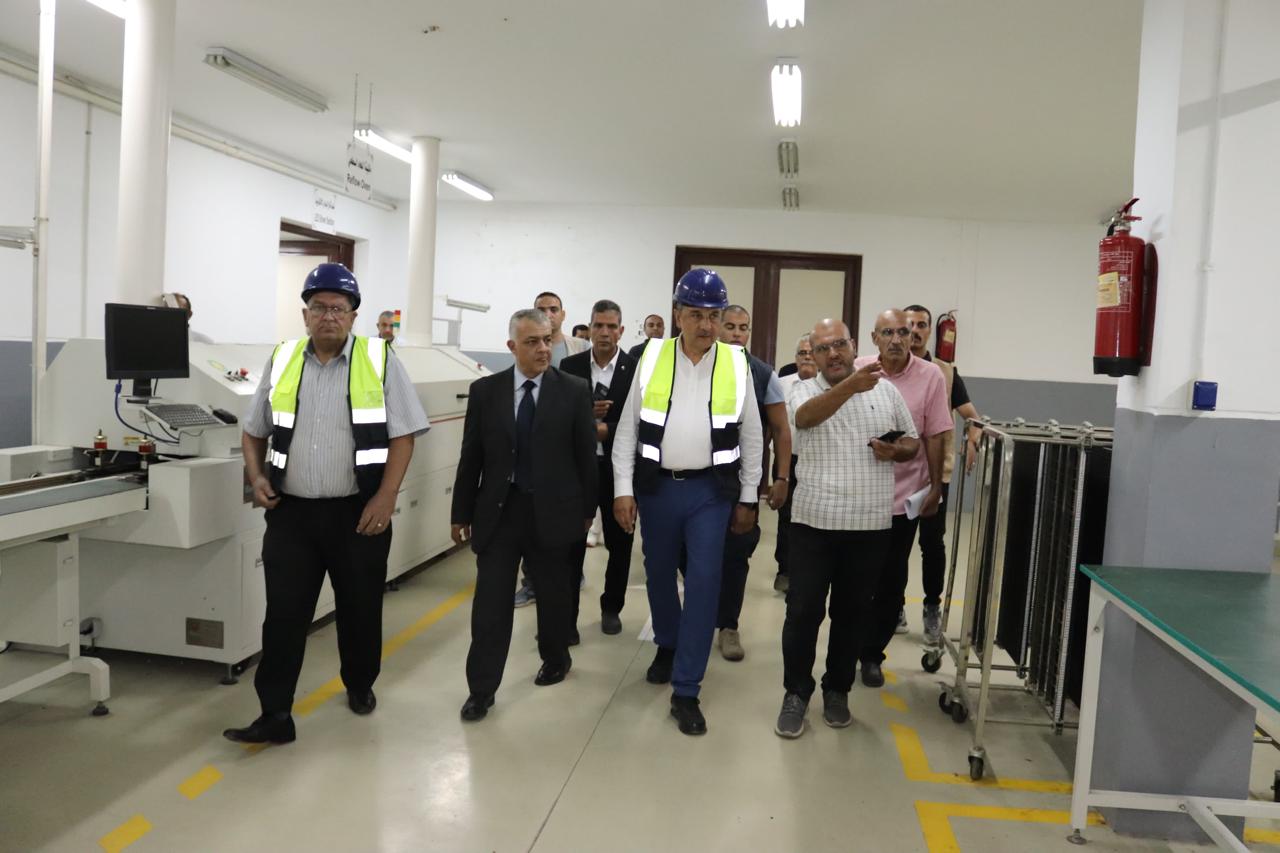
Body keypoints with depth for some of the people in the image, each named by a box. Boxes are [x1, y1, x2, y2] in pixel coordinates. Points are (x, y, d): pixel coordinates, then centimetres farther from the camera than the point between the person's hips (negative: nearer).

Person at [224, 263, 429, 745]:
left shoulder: (379, 361, -4)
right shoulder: (281, 361, 6)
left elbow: (403, 435, -6)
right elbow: (254, 430, 17)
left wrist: (385, 498, -14)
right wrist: (257, 476, 1)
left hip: (357, 512, -2)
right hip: (292, 511, 2)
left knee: (360, 610, 14)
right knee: (283, 615, 2)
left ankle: (360, 685, 38)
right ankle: (275, 715, 12)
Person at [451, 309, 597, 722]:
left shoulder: (574, 391, -4)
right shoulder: (485, 390, 0)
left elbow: (585, 455, 1)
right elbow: (471, 456, 3)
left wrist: (587, 509, 2)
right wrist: (461, 512, 5)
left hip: (552, 511, 0)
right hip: (497, 510, 1)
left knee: (554, 594, 16)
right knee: (490, 602, 2)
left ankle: (556, 659, 40)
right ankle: (481, 689, 13)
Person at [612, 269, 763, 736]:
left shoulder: (736, 364, -2)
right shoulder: (652, 358, -2)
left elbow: (751, 436, 4)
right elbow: (628, 428, 0)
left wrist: (747, 499, 3)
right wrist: (623, 489, -5)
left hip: (711, 491, -1)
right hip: (657, 487, 2)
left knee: (703, 585, -4)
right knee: (659, 573, 17)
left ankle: (685, 692, 7)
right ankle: (667, 645, 44)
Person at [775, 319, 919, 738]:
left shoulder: (886, 390, 7)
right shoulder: (805, 390, -2)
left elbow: (913, 441, 16)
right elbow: (806, 416, -27)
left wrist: (897, 451, -8)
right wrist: (850, 385, -44)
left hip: (870, 523, 2)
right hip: (815, 520, -2)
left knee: (853, 612, 12)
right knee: (803, 611, 2)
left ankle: (837, 690, 28)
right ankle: (796, 693, 16)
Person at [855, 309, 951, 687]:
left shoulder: (930, 376, -6)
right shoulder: (857, 370, -3)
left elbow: (935, 436, -1)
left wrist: (935, 486, -1)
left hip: (903, 496, 0)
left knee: (891, 583, 9)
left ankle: (872, 654, 24)